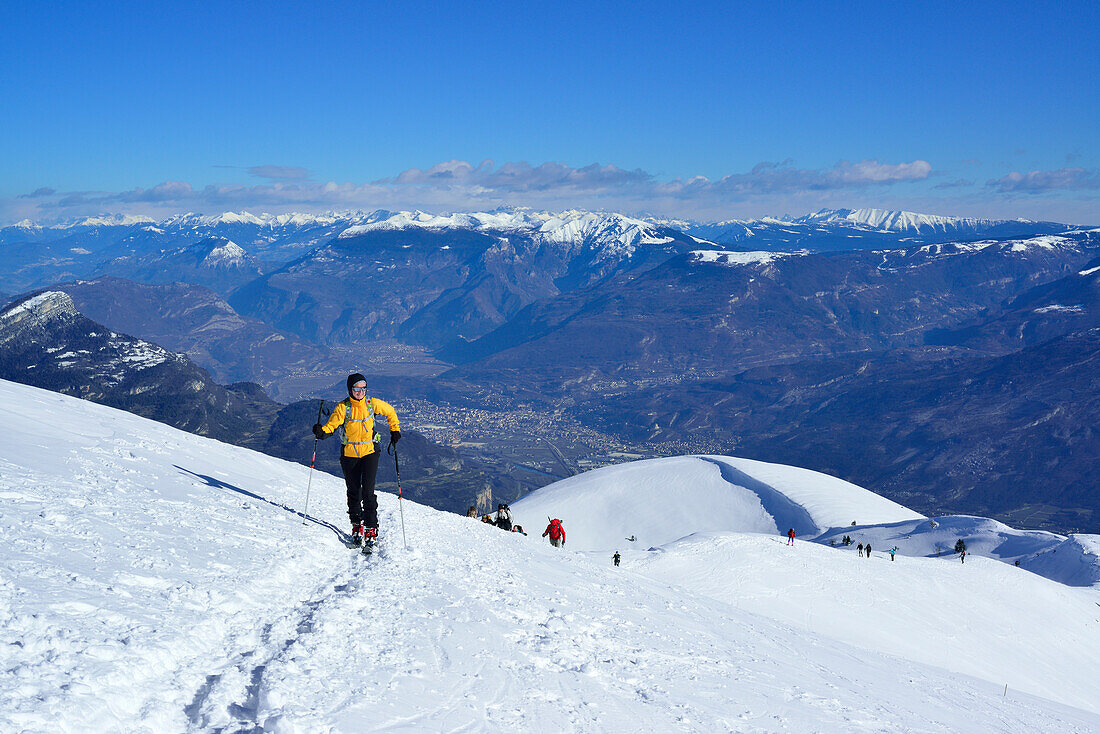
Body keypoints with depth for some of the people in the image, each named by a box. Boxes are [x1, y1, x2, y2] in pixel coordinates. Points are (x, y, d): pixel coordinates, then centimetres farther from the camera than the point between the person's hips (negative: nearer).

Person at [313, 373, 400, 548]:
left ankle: (371, 529, -3)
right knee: (354, 492, 10)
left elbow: (390, 412, 14)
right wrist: (321, 431, -35)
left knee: (368, 491, -11)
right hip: (349, 454, 1)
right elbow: (331, 425, -15)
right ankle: (356, 524, 29)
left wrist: (395, 430, 14)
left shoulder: (372, 404, -3)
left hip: (370, 452, -1)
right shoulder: (343, 408, -7)